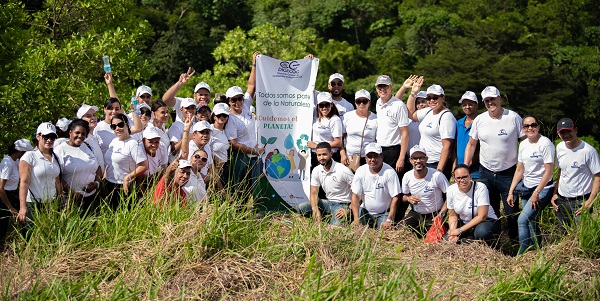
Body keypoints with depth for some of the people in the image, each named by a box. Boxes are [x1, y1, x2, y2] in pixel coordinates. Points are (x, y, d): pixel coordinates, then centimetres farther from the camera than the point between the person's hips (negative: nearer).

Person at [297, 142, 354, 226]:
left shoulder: (343, 170, -18)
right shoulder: (316, 171, 0)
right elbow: (314, 193, 1)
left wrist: (349, 210, -21)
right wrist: (315, 210, -18)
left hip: (342, 205, -6)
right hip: (328, 202, 6)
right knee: (301, 207, -12)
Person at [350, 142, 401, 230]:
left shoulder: (389, 172, -15)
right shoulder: (360, 171, -4)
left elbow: (395, 198, -14)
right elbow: (355, 195, -4)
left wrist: (389, 220, -19)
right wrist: (356, 219, -14)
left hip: (384, 213, -3)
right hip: (365, 211, 3)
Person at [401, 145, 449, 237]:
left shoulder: (437, 175, -17)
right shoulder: (407, 176, -4)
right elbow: (403, 196, 10)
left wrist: (441, 214, -18)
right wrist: (409, 198, -14)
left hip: (435, 214, -3)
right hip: (416, 213, 3)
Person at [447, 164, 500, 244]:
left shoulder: (480, 188, -23)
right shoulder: (451, 190, -9)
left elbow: (482, 216, -24)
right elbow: (452, 215, 0)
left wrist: (460, 230, -27)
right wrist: (452, 231, -22)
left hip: (485, 221, -4)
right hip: (463, 222, 4)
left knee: (481, 232, -38)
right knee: (449, 239, -19)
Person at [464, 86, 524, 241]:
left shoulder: (513, 117, -7)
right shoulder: (479, 120, 3)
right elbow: (471, 145, 11)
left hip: (509, 172, -3)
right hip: (486, 172, 3)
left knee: (512, 211, -1)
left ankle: (515, 239, 11)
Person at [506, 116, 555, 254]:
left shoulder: (545, 143, -13)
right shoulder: (523, 144, 8)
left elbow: (549, 171, -15)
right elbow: (519, 170, 13)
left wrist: (537, 193, -17)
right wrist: (511, 192, 8)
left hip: (543, 188, -7)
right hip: (527, 188, 7)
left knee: (522, 220, -16)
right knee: (531, 223, 8)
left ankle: (522, 255, -9)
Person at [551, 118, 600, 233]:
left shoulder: (589, 151, -15)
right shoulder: (559, 148, 4)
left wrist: (590, 201, -17)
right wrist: (555, 193, 10)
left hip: (580, 201, -6)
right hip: (561, 200, 6)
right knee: (563, 233, 13)